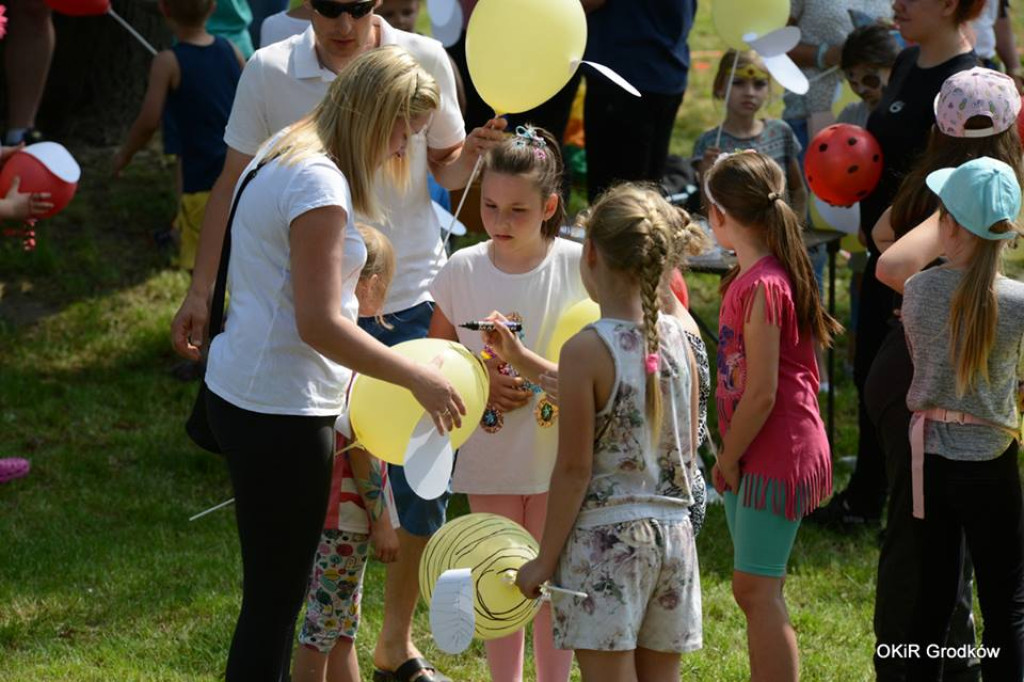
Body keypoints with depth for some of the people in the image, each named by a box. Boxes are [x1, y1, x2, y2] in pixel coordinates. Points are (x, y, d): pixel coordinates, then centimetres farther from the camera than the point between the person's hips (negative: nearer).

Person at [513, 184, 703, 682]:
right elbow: (686, 450, 11)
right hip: (673, 533, 6)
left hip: (605, 535, -6)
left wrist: (545, 558, -4)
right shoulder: (677, 338, 4)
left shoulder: (586, 350, -13)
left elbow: (574, 467, -12)